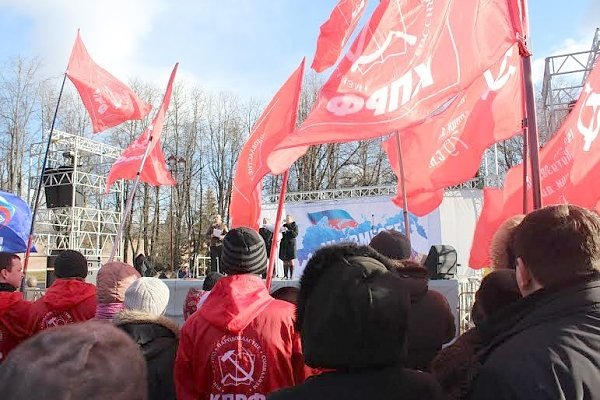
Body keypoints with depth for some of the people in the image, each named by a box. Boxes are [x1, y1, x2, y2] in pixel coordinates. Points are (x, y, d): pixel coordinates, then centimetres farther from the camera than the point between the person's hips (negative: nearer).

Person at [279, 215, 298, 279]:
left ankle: (291, 275, -2)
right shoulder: (284, 226, 15)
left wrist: (287, 231, -17)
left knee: (291, 261, -5)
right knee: (285, 261, 2)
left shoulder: (294, 226, 3)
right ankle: (285, 275, 5)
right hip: (284, 245, 4)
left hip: (291, 244, -4)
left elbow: (295, 234, -11)